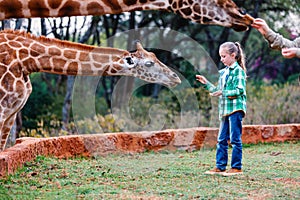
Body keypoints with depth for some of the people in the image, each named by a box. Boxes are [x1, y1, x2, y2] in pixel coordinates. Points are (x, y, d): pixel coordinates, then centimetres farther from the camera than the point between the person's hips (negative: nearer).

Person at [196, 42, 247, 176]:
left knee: (235, 139, -4)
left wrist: (223, 93, -21)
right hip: (225, 109, 8)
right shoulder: (223, 72, 17)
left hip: (236, 108, -8)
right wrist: (206, 83, 13)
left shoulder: (238, 71, -7)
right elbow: (217, 91, 22)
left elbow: (239, 90, -16)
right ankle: (220, 166, 13)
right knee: (222, 139, 8)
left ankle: (236, 167, 1)